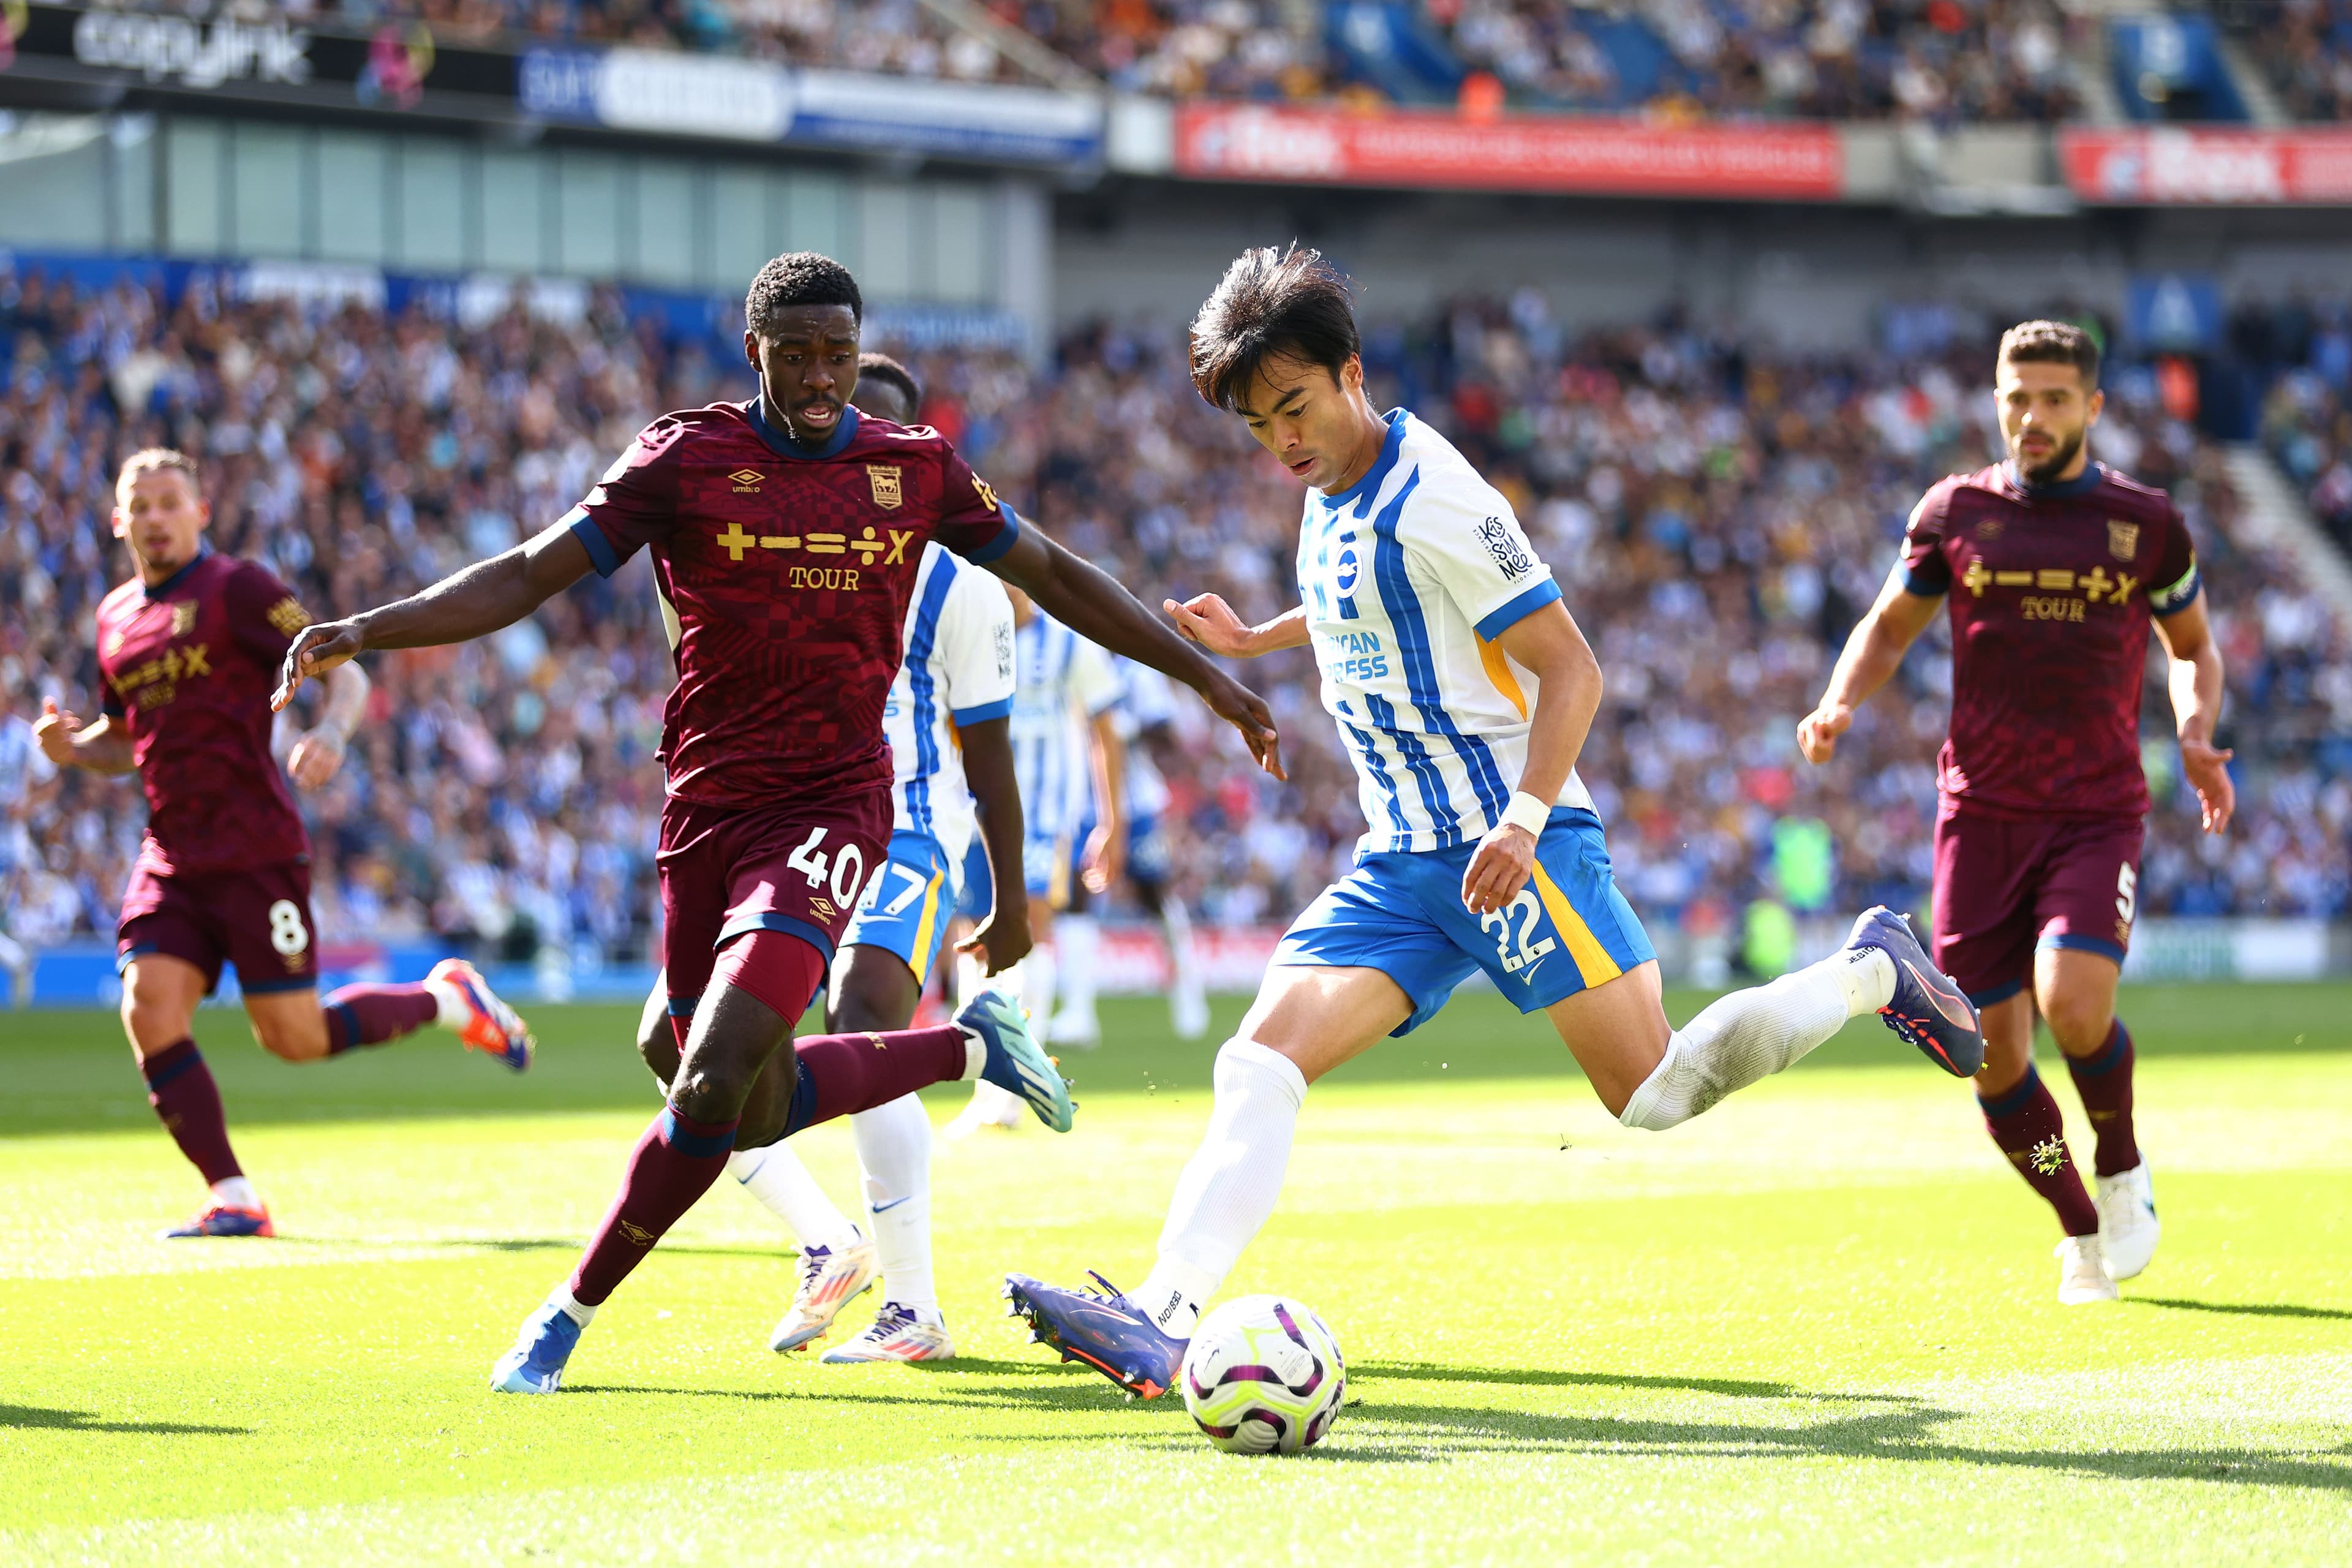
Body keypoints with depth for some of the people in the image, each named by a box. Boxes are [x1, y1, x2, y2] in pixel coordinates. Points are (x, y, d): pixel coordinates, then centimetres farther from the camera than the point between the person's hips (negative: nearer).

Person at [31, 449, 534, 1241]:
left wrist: (331, 735, -28)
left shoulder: (237, 589, -5)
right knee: (149, 1011, -12)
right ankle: (232, 1199, -5)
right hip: (172, 859, 6)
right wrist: (73, 746, 4)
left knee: (292, 1037, -4)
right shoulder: (116, 618, 14)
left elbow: (346, 676, -7)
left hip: (256, 849, -6)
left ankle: (447, 1000, 21)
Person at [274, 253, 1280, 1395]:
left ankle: (571, 1312, -2)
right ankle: (968, 1047, 33)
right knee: (759, 1111, 7)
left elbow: (1051, 575, 17)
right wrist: (364, 632, -15)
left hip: (829, 812, -2)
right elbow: (526, 579, -2)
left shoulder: (913, 468, 5)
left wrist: (1202, 672, 19)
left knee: (716, 1084, -20)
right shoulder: (685, 459, 0)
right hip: (705, 814, 2)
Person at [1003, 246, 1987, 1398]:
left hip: (1512, 848, -8)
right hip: (1401, 864, 8)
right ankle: (1162, 1319, -23)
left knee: (1654, 1093, -8)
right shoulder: (1331, 495, 11)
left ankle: (1872, 974, 13)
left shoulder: (1430, 502, -15)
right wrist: (1251, 640, 28)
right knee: (1258, 1066, -10)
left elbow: (1570, 667, -17)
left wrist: (1524, 821, -28)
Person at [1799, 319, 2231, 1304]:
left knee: (2074, 1001, -25)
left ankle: (2123, 1168, 4)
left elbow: (2193, 646, 18)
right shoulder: (1956, 514, 5)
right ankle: (2081, 1232, 23)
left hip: (2098, 815, -2)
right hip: (1981, 814, 2)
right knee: (1995, 1057, 0)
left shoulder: (2147, 525, 4)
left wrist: (2196, 735, -1)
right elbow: (1888, 628, 17)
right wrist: (1840, 705, -2)